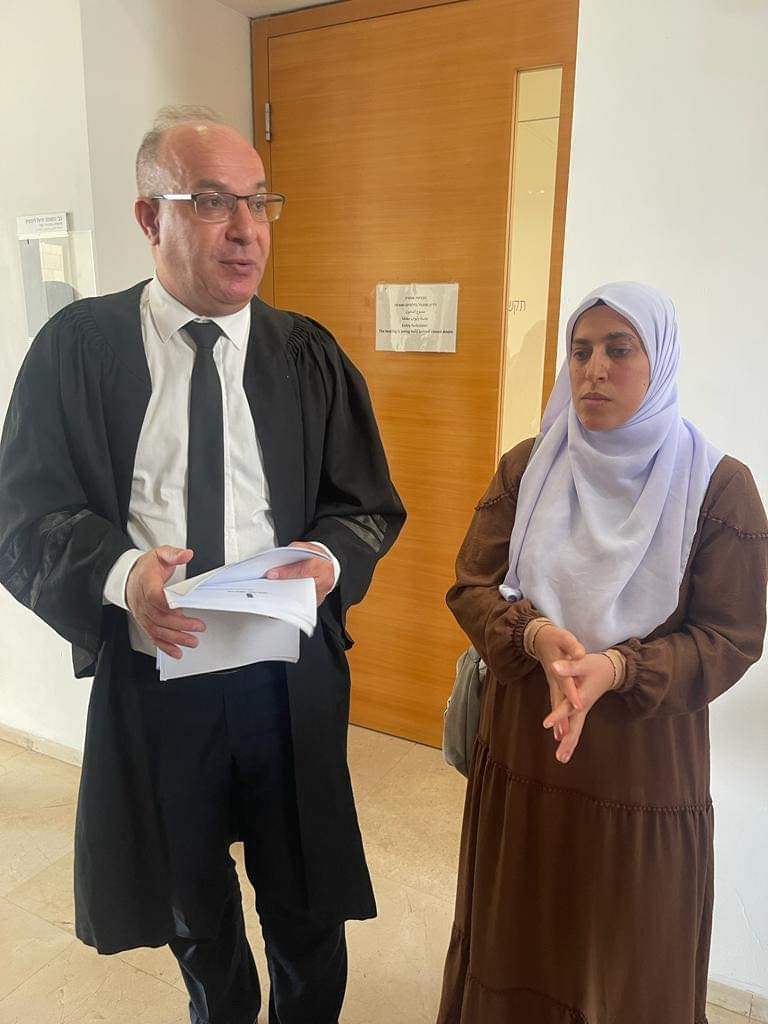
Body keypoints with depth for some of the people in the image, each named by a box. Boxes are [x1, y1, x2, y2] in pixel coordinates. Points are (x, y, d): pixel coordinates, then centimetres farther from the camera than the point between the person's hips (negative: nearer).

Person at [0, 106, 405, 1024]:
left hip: (289, 683, 1)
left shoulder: (310, 355, 0)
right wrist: (117, 573, -24)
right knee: (196, 920, 25)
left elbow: (371, 507, 3)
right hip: (149, 681, 0)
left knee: (307, 917, 18)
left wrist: (330, 559, -19)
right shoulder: (75, 346, -4)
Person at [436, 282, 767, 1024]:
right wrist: (536, 636, -22)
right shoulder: (524, 467, 0)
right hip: (520, 752, 3)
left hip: (643, 770, -2)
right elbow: (471, 584, -2)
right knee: (515, 952, 20)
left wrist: (617, 669, -25)